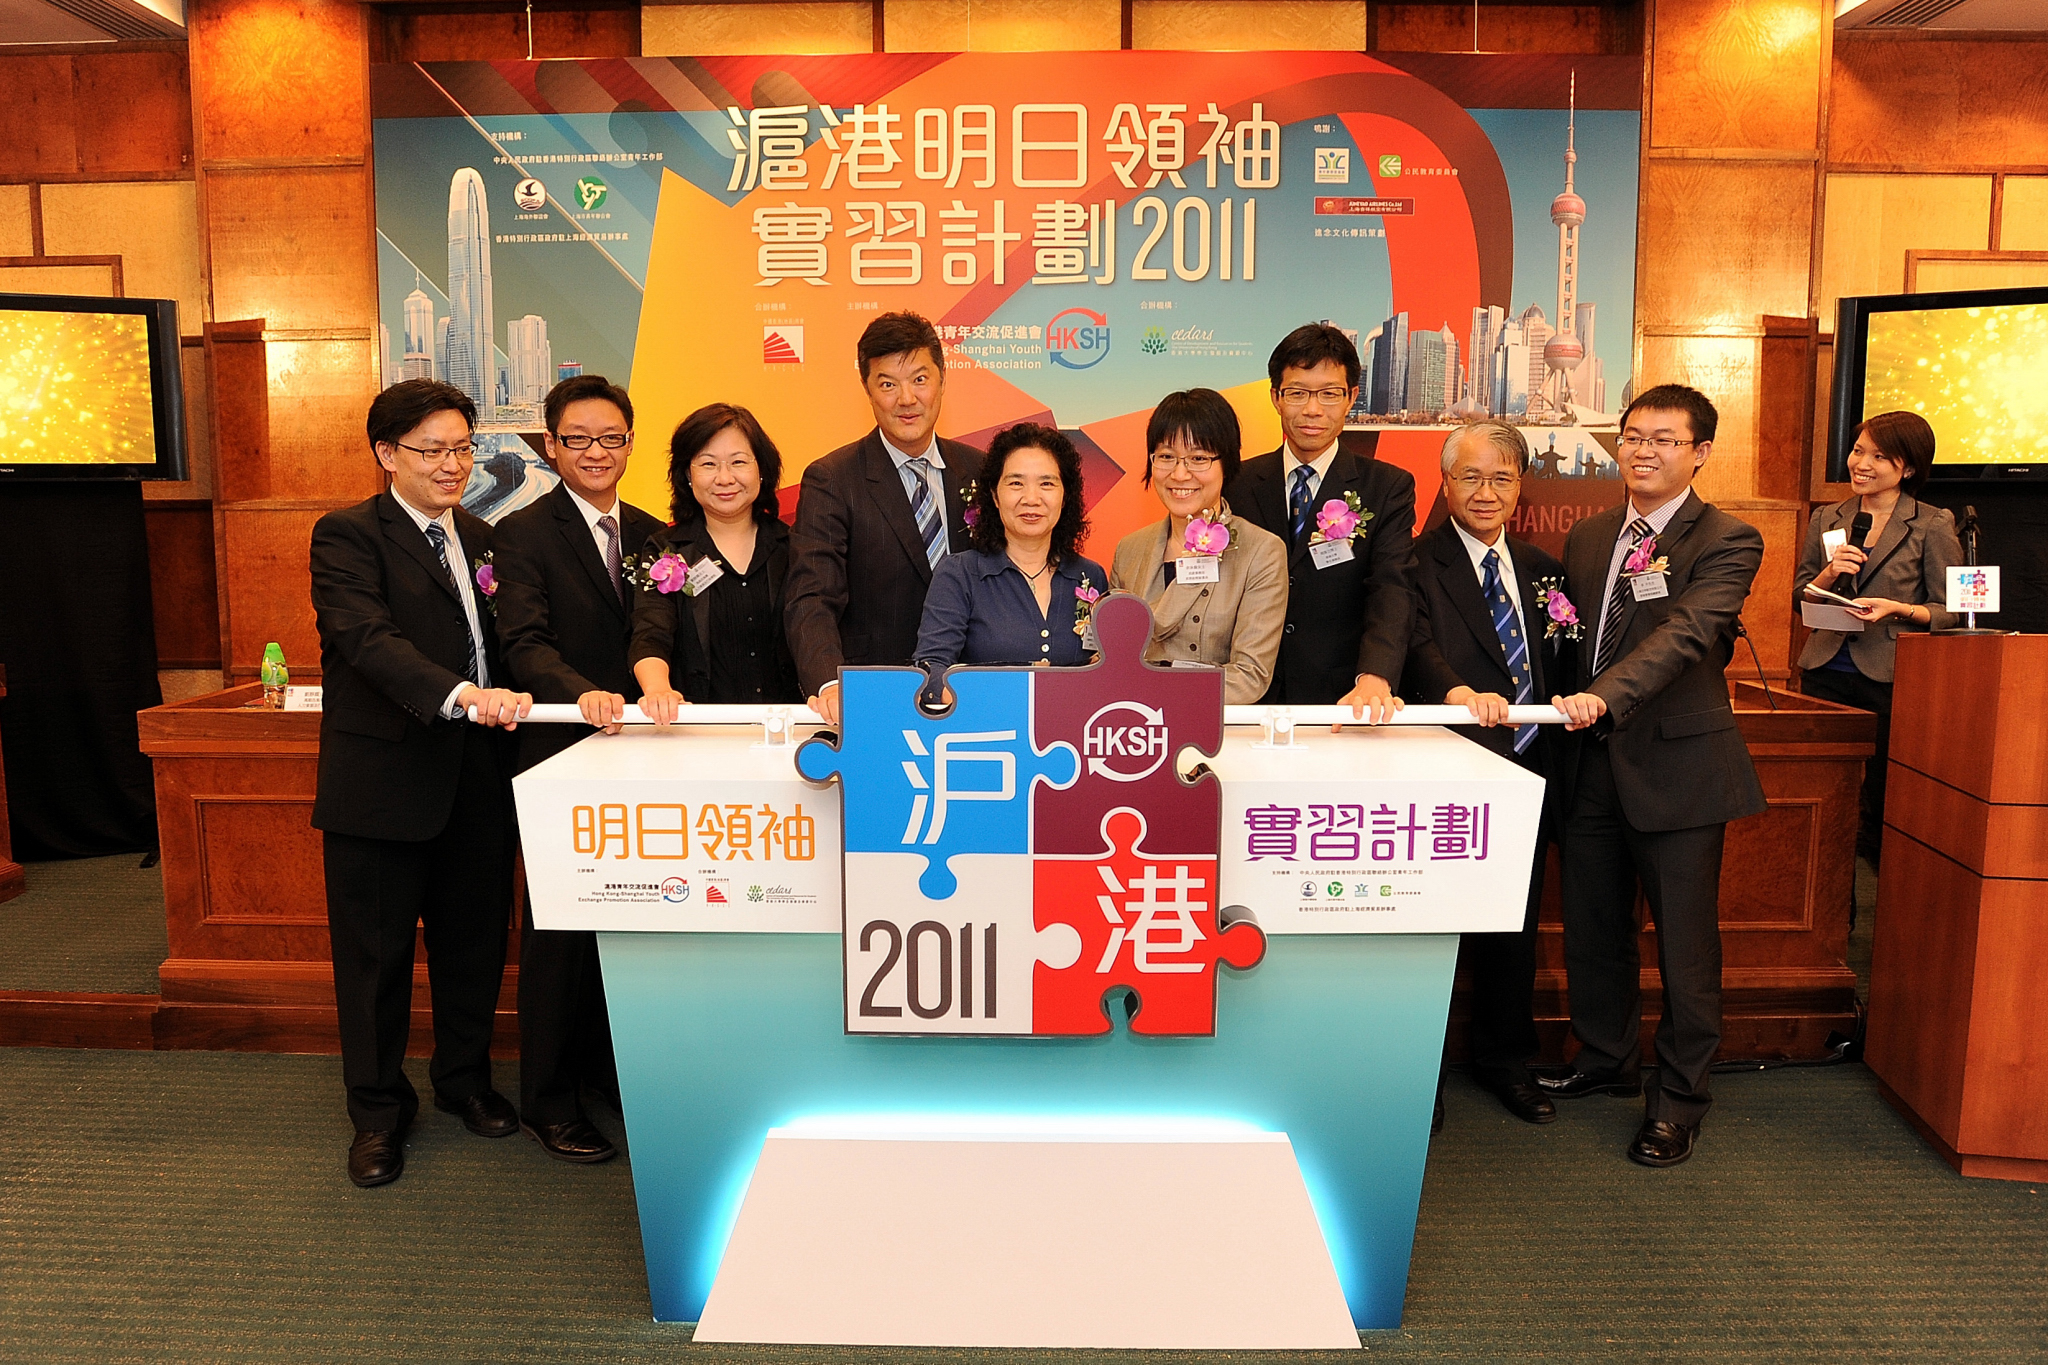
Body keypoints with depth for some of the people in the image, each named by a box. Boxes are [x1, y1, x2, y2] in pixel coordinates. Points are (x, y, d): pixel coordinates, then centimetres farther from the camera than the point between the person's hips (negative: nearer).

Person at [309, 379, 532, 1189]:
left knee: (475, 941, 15)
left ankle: (465, 1079, 35)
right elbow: (369, 639, -22)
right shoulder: (348, 536, -6)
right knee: (376, 955, 7)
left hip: (477, 779, 5)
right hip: (384, 781, -5)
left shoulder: (480, 539, 15)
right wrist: (462, 695, -37)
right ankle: (378, 1112, 24)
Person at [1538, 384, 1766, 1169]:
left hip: (1678, 765, -5)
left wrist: (1604, 697, -38)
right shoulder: (1586, 539, 11)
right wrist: (1565, 708, 3)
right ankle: (1605, 1061, 37)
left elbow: (1685, 634, -24)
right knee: (1591, 927, 16)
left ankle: (1678, 1101, 21)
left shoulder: (1727, 542, -8)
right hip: (1595, 760, 6)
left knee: (1685, 942, 4)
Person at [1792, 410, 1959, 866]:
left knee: (1882, 802, 0)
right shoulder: (1826, 520, 11)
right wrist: (1827, 575, -4)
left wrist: (1897, 609, -18)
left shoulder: (1932, 526, 0)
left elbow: (1952, 611, -1)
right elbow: (1799, 600, 14)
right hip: (1826, 671, 4)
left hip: (1891, 676, -3)